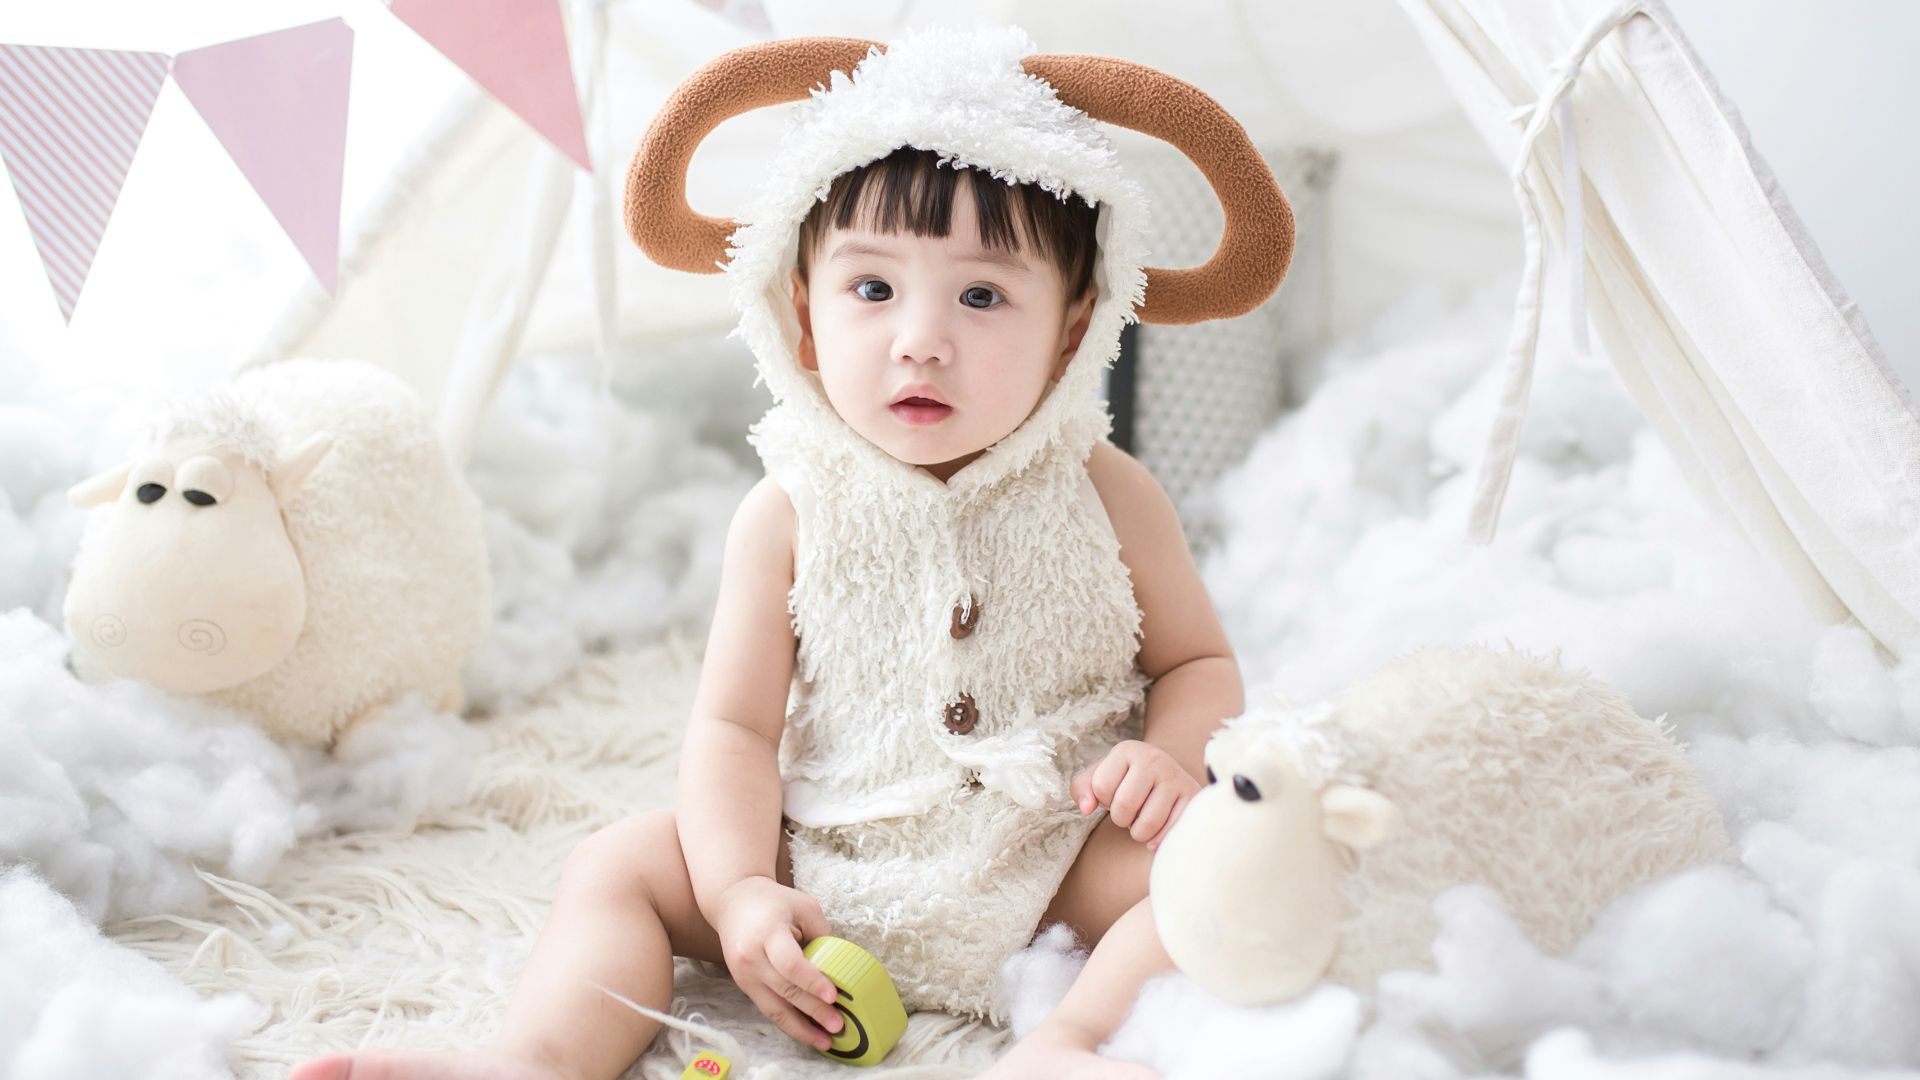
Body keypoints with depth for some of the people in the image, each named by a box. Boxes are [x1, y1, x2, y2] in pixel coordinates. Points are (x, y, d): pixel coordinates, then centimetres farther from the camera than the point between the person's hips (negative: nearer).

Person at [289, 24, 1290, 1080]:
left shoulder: (1104, 496, -5)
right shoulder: (792, 514, -6)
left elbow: (1199, 660, 6)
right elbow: (734, 724, -5)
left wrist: (1170, 754, -17)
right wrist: (738, 891, -19)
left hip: (1055, 866, 0)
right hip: (826, 871, 1)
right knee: (618, 865, -10)